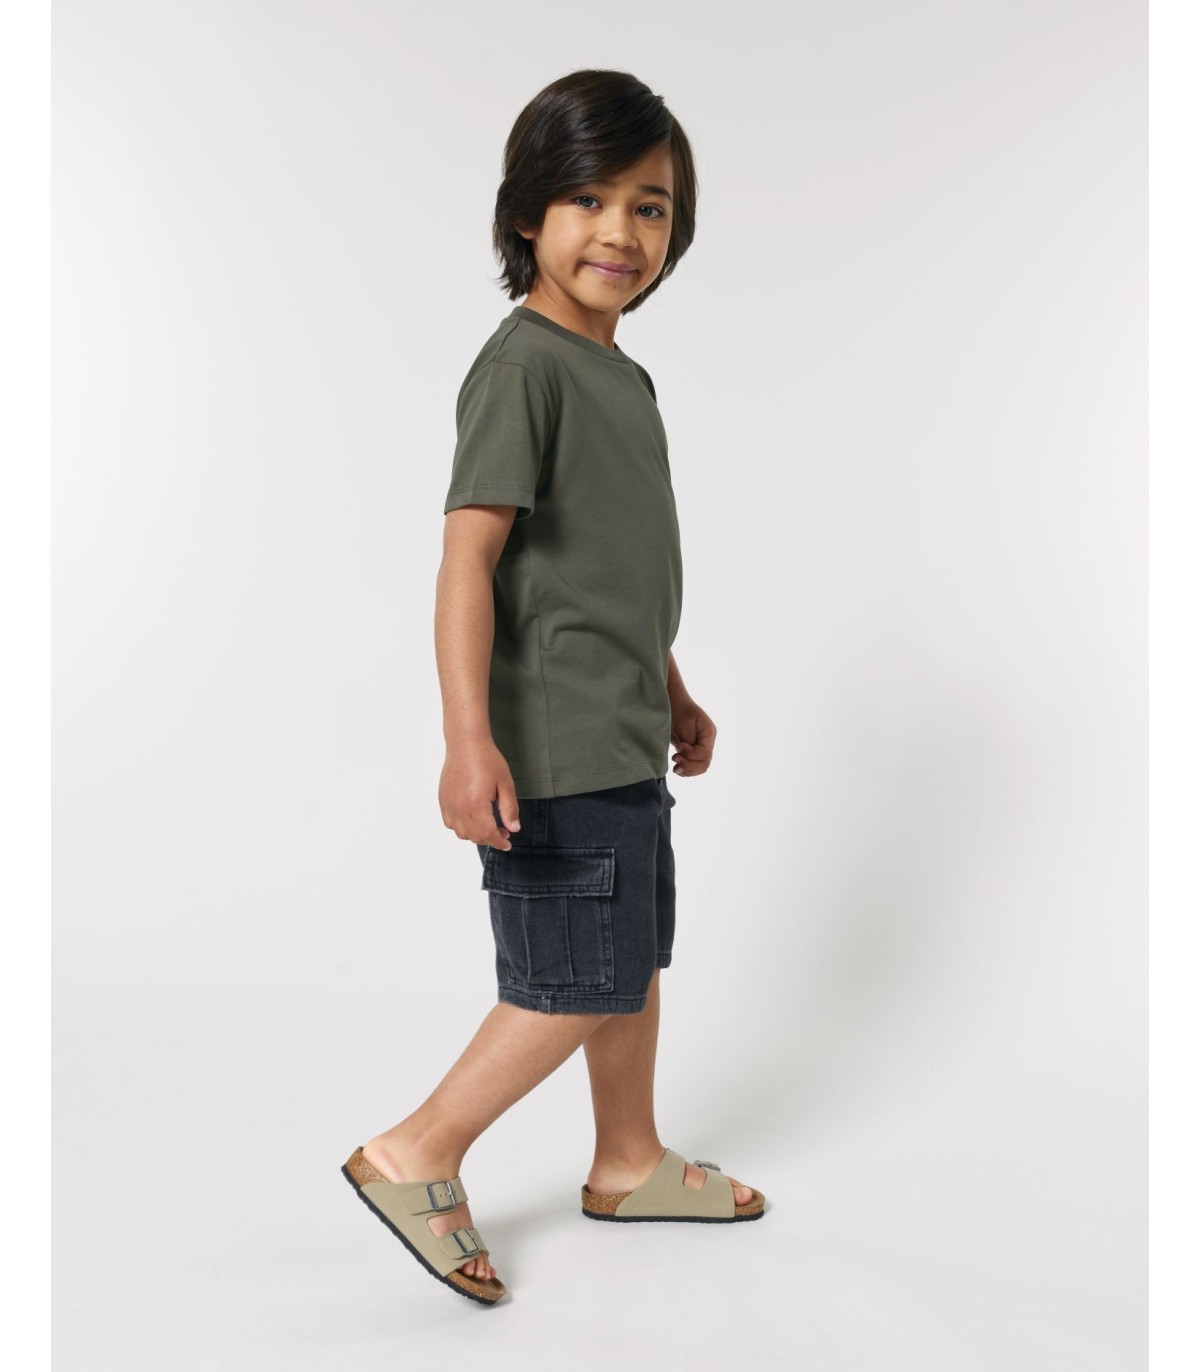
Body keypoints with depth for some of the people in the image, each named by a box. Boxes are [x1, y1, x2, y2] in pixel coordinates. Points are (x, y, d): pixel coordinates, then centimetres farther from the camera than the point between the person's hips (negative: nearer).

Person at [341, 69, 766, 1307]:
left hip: (623, 740, 9)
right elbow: (469, 558, -22)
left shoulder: (623, 376, 14)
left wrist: (670, 692, 26)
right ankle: (415, 1157, 16)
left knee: (635, 959, 19)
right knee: (578, 983, -1)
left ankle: (629, 1162, 37)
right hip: (555, 748, -9)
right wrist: (468, 740, -28)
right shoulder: (522, 367, -15)